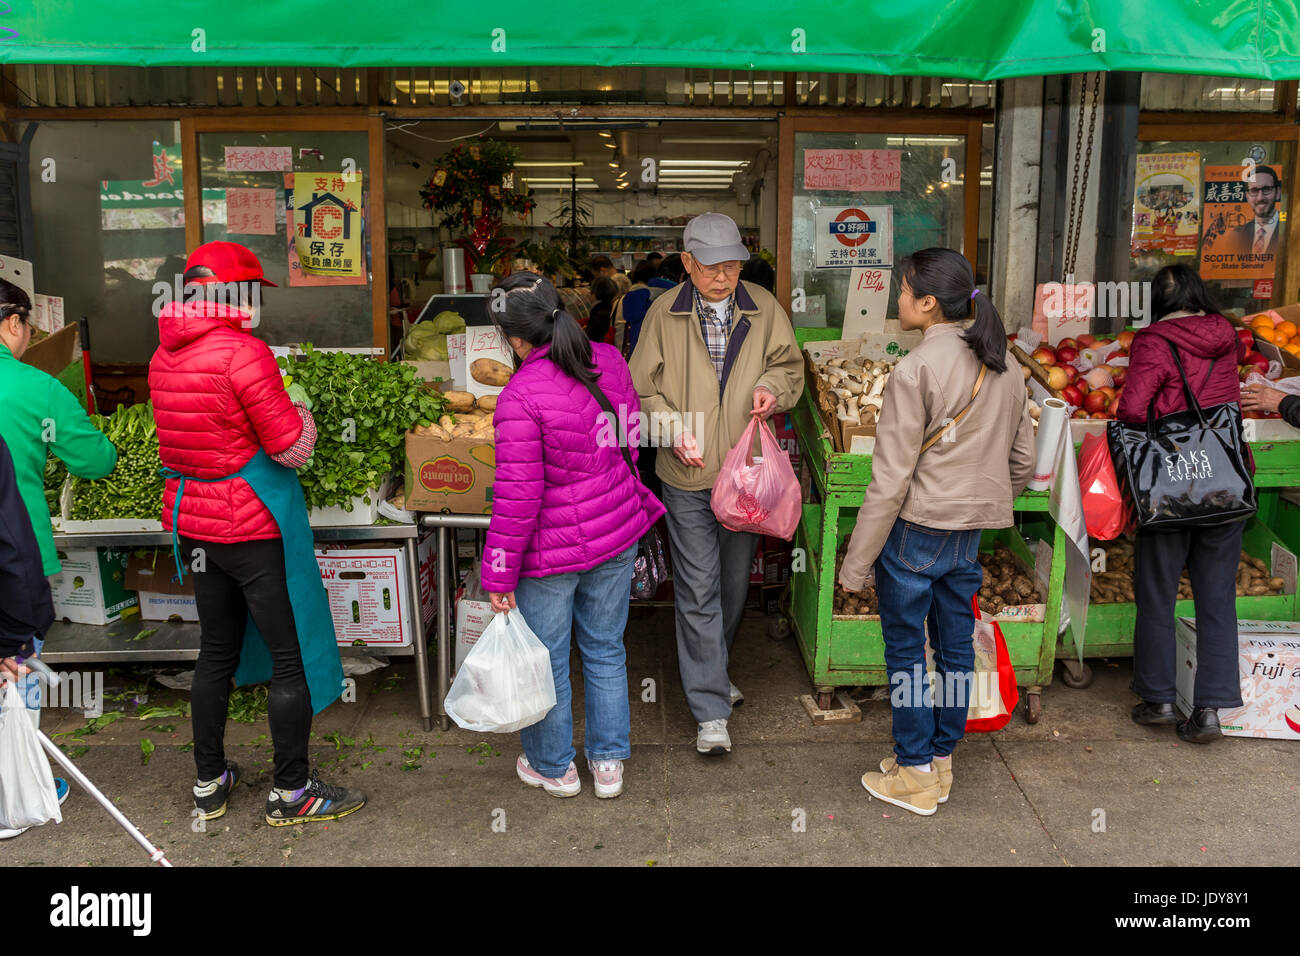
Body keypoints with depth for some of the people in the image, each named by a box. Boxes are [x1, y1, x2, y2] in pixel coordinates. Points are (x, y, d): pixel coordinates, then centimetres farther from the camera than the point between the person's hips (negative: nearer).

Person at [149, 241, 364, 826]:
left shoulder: (165, 355, 5)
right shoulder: (244, 353, -19)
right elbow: (292, 448, -17)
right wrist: (301, 413, 2)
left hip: (193, 523, 8)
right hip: (254, 526, -8)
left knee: (216, 652, 19)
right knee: (292, 658, 5)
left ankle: (209, 784, 31)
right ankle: (291, 793, 16)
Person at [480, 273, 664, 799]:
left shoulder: (521, 397, -24)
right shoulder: (609, 360, -3)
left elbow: (517, 497, -23)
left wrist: (499, 576, -13)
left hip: (551, 550, -6)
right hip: (617, 534, 6)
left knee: (546, 661, 15)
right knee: (605, 650, 20)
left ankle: (554, 768, 34)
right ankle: (609, 763, 34)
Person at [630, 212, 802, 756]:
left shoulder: (764, 309, 1)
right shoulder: (664, 314, -3)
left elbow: (789, 365, 12)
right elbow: (643, 388, 1)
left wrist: (773, 387, -11)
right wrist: (674, 429, -16)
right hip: (688, 476, -3)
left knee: (735, 582, 17)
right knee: (698, 591, -2)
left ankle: (710, 670, 42)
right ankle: (711, 710, 6)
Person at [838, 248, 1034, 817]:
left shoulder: (916, 370, -17)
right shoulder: (1005, 365, 6)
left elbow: (891, 478, -17)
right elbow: (1022, 460, 13)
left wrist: (857, 562, -11)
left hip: (916, 529, -7)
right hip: (972, 533, 7)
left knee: (905, 651, 8)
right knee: (956, 646, 16)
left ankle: (916, 776, 19)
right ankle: (941, 761, 30)